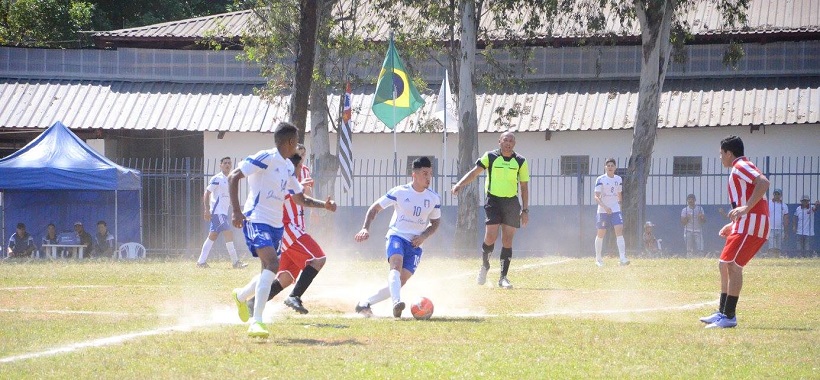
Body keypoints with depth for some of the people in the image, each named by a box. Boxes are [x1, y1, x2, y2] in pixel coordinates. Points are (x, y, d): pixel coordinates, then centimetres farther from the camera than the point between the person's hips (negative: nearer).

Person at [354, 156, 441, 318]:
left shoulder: (434, 198, 3)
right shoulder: (399, 192, -6)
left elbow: (435, 223, 16)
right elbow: (375, 208, 2)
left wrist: (424, 236, -5)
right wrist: (365, 228, -13)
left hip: (415, 244, 3)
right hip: (396, 236, -3)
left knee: (400, 282, -7)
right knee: (396, 265, -34)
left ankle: (364, 304, 8)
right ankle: (396, 302, -52)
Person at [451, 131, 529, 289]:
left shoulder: (520, 161, 5)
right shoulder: (490, 157, 1)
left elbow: (524, 187, 8)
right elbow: (474, 172, -6)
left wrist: (525, 210, 5)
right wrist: (459, 184, -22)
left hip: (511, 203, 2)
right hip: (493, 200, -2)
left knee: (507, 240, -1)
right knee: (490, 237, -12)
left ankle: (503, 277, 5)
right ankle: (484, 266, 16)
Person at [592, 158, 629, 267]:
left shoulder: (618, 179, 7)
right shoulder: (600, 179, -9)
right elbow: (596, 197, -16)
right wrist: (605, 207, -29)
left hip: (615, 210, 3)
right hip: (603, 211, -3)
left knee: (619, 231, -13)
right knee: (601, 234, 7)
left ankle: (623, 258, -21)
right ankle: (598, 258, 25)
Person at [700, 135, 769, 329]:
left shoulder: (740, 167, -7)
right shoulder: (739, 169, 24)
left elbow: (763, 182, -25)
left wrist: (746, 208, -28)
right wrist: (732, 224, 24)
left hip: (750, 225, -11)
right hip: (745, 226, 11)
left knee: (732, 265, -14)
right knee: (724, 265, 14)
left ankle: (729, 316, -14)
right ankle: (723, 313, 18)